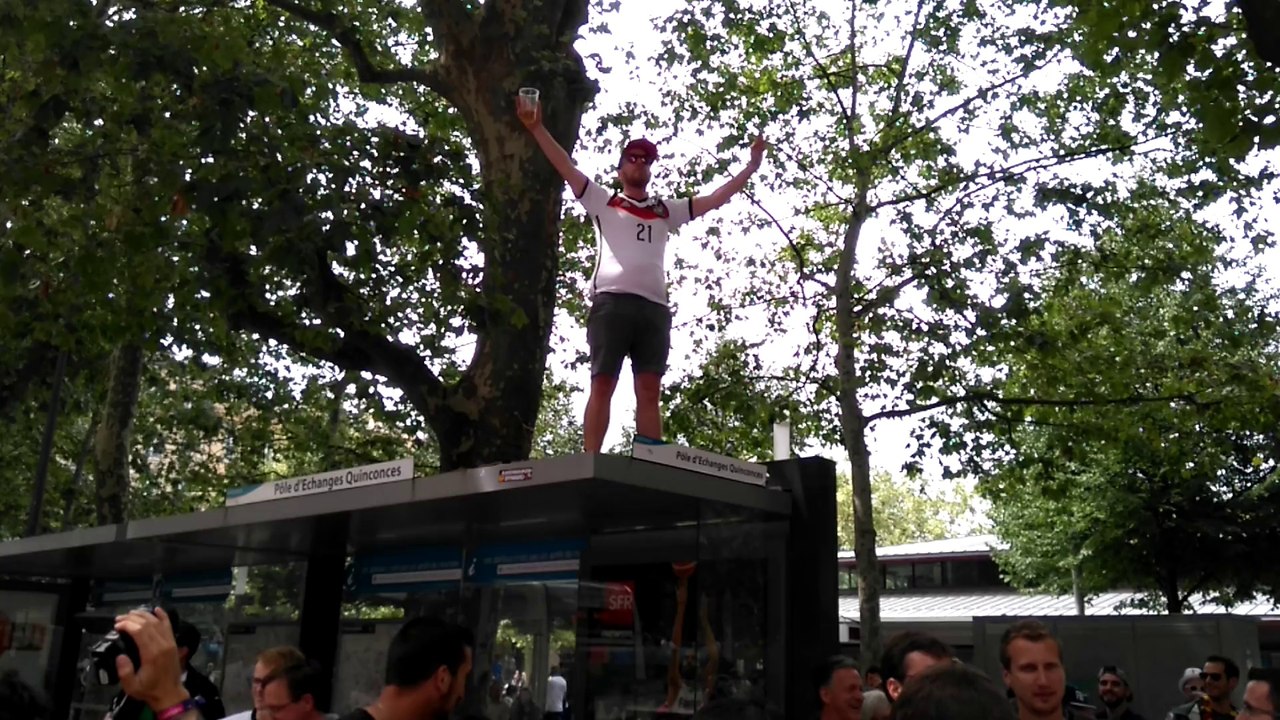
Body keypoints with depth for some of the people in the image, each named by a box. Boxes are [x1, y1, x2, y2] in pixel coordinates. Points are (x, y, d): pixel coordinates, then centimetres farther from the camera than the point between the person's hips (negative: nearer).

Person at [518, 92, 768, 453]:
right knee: (602, 385, -8)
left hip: (654, 307, 3)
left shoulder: (666, 210, 25)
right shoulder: (603, 202, 17)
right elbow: (565, 166, 9)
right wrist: (536, 128, 1)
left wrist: (751, 167, 23)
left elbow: (714, 199, 26)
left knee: (649, 391, -1)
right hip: (612, 301, -3)